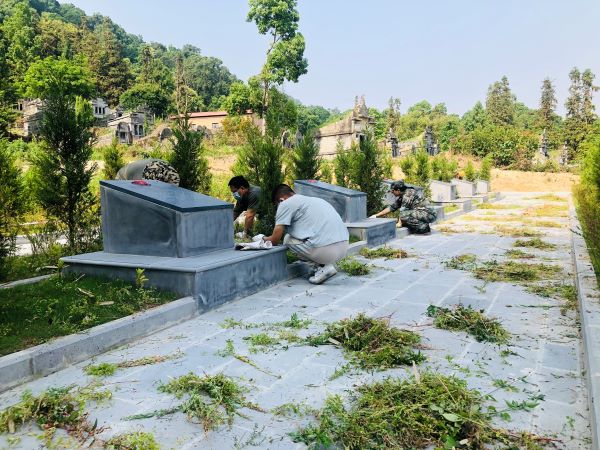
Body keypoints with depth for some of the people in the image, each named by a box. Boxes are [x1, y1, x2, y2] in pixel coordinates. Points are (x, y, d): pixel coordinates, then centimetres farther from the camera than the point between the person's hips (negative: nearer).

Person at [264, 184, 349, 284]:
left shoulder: (285, 204, 4)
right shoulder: (314, 199, 27)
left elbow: (275, 239, 3)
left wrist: (264, 240, 28)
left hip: (325, 249, -8)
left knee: (288, 239, 14)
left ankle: (323, 267, 3)